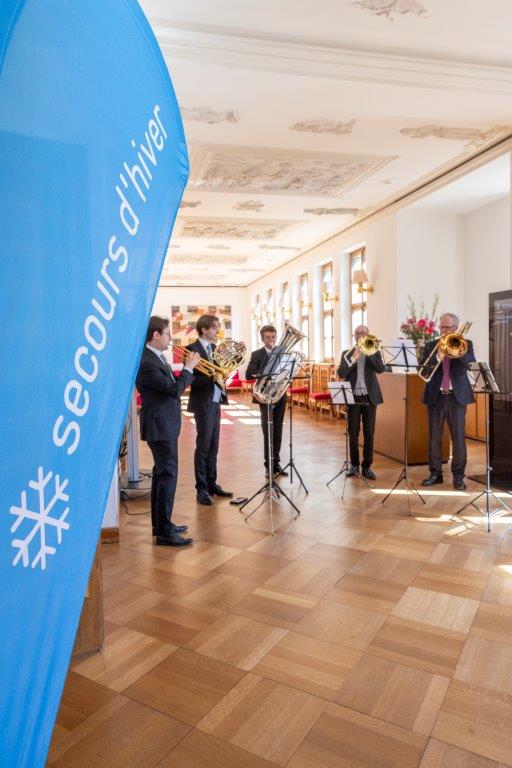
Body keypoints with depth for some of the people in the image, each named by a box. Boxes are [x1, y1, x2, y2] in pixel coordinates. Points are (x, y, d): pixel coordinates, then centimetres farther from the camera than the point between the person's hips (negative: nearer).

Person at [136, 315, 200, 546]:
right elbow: (175, 389, -24)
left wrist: (187, 369, 5)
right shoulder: (146, 362, -22)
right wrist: (189, 367, -13)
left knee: (161, 473, 17)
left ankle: (160, 523, 30)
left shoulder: (156, 357, 9)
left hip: (164, 425, 11)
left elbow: (171, 384, 15)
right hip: (160, 426, -11)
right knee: (168, 475, -5)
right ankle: (164, 532, 4)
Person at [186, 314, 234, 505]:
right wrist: (212, 378, -28)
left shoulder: (214, 348, 13)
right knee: (203, 447, -1)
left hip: (215, 402, 8)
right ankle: (201, 489, 8)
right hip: (203, 403, -8)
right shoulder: (192, 349, -11)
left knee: (213, 446, 13)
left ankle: (211, 484, 24)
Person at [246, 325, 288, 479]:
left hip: (280, 397, 3)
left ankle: (276, 462, 17)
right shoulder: (257, 355, 0)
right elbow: (249, 375, -11)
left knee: (278, 431, 8)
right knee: (267, 432, -3)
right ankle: (269, 465, 4)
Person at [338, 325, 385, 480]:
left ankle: (367, 466, 10)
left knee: (369, 433, 2)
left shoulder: (374, 352, 7)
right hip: (353, 397, 0)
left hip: (370, 397, 0)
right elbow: (341, 374, -6)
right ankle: (354, 464, 16)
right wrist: (354, 357, -16)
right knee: (353, 433, 3)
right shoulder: (347, 353, 7)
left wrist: (367, 352, -16)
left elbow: (381, 369, -11)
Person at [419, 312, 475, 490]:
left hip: (457, 396, -1)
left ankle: (458, 476, 9)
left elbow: (470, 363, -10)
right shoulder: (430, 346, 9)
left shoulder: (465, 344, 7)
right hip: (435, 396, 1)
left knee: (458, 437, 0)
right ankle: (435, 473, 17)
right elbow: (421, 367, -5)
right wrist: (437, 358, -20)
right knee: (434, 437, 6)